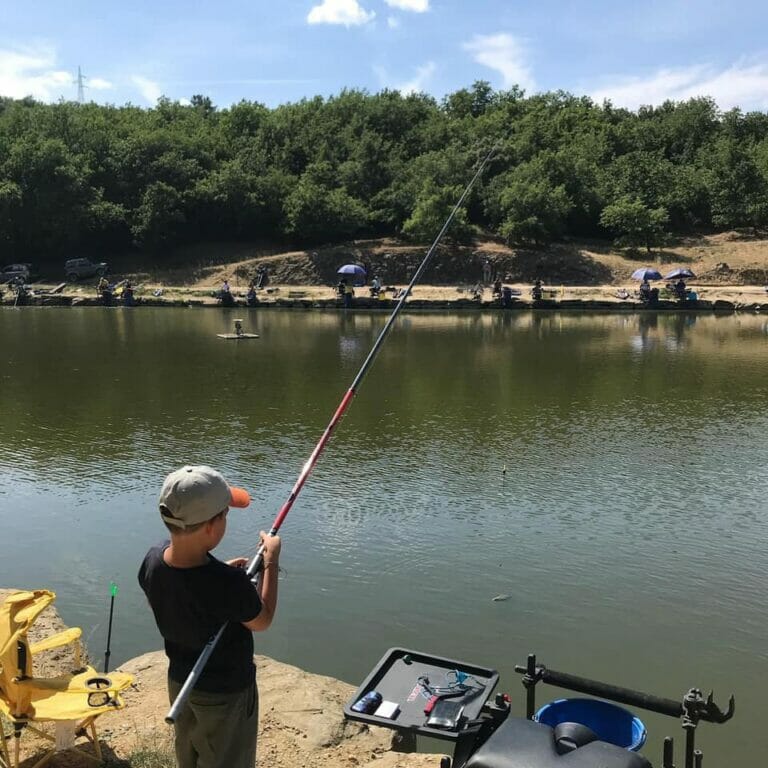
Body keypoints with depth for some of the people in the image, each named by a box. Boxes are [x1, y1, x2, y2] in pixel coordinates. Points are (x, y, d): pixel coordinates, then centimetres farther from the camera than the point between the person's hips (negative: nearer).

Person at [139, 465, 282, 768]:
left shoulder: (152, 561, -19)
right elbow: (263, 621, -17)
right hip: (226, 693, -5)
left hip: (179, 682, 5)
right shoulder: (229, 584, -38)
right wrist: (271, 560, -10)